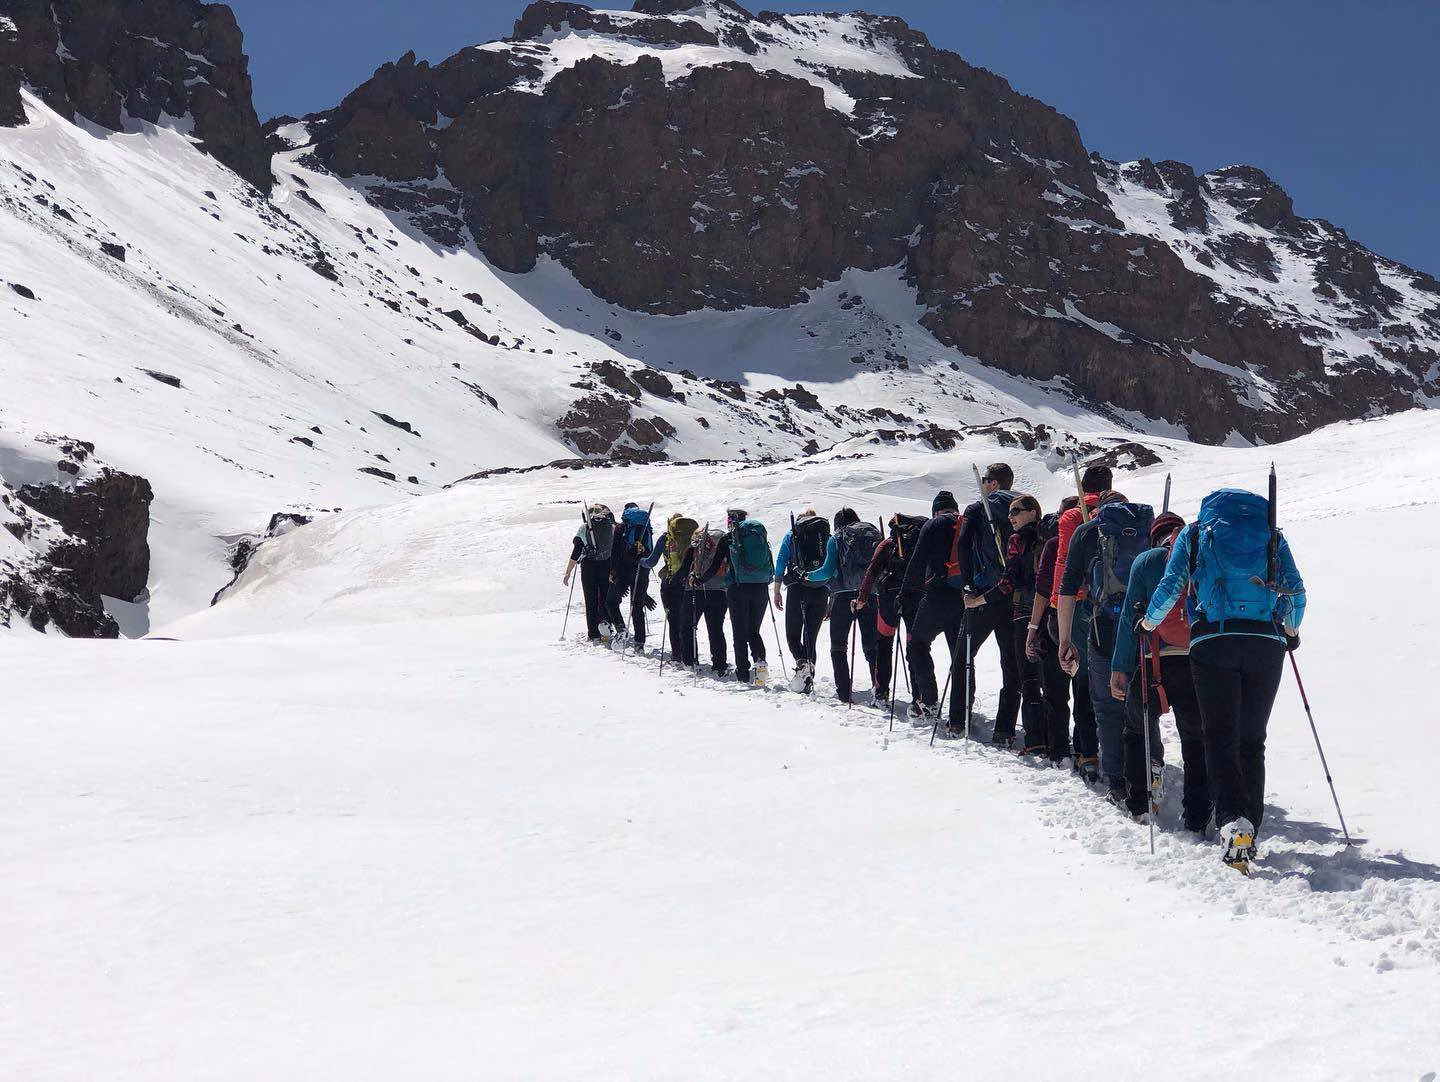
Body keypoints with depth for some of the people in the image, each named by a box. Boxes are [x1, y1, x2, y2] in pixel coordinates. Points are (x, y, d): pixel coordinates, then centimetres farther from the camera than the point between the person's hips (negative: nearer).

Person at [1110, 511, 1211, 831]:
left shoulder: (1147, 562, 6)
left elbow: (1131, 616, 1)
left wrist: (1120, 668, 2)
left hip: (1158, 663, -2)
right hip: (1203, 662, 2)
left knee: (1138, 727, 17)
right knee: (1197, 739, 9)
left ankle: (1141, 806, 12)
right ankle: (1197, 819, 5)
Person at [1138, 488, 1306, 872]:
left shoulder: (1195, 532, 14)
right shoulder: (1272, 535, 18)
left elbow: (1171, 585, 4)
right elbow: (1296, 592, 10)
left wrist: (1149, 622, 20)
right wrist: (1292, 629, 29)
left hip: (1213, 641, -2)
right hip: (1267, 644, 2)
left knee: (1220, 736, -4)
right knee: (1252, 739, 12)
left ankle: (1234, 821, -26)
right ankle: (1249, 832, 10)